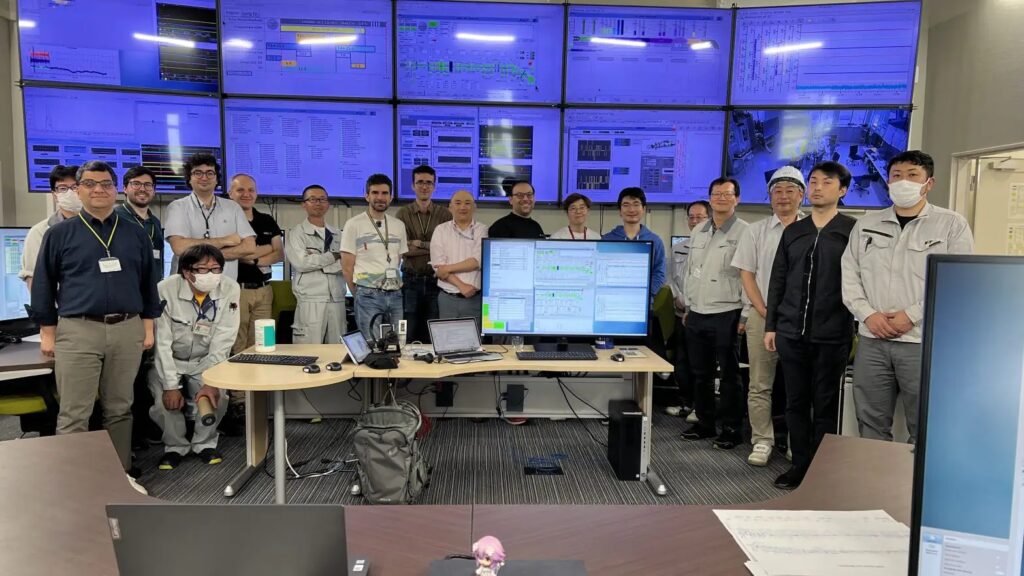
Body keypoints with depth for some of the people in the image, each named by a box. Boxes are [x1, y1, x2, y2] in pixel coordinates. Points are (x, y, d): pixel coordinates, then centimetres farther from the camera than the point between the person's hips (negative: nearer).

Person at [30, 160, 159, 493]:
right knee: (74, 414, 1)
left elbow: (148, 283, 14)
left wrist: (148, 326, 9)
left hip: (127, 331, 2)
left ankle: (121, 473, 21)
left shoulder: (136, 235, 10)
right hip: (77, 331, -2)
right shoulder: (59, 234, 3)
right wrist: (47, 332, 1)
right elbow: (43, 286, 5)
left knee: (120, 409, 11)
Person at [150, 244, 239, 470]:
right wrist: (171, 385, -22)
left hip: (205, 362, 1)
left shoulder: (230, 290, -21)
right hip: (168, 361, -1)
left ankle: (205, 443, 8)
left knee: (216, 396, -21)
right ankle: (175, 447, 8)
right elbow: (162, 343, -20)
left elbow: (222, 343, -17)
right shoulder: (166, 290, -25)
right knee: (165, 400, -22)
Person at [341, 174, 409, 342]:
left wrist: (394, 288, 11)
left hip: (395, 295, 4)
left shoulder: (399, 225, 12)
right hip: (368, 296, -4)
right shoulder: (354, 224, -2)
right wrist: (359, 295, 3)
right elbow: (347, 267, -1)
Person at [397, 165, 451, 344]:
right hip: (411, 280, 0)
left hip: (436, 280, 0)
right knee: (410, 334, 7)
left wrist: (420, 244, -10)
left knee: (434, 335, 7)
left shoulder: (444, 214, 3)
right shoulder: (403, 213, 2)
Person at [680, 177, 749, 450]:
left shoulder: (744, 232, -8)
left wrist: (746, 316, -13)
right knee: (701, 374, 15)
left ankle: (731, 429, 16)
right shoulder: (698, 232, 13)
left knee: (729, 376, 3)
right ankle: (704, 422, 28)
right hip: (697, 315, 6)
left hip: (726, 315, -6)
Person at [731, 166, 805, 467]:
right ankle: (762, 441, 12)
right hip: (763, 316, 1)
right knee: (760, 385, 4)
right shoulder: (756, 231, 8)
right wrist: (764, 310, -4)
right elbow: (746, 274, 6)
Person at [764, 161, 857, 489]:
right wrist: (770, 326, 9)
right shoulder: (793, 232, 12)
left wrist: (856, 330, -6)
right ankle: (800, 466, 22)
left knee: (825, 407, 5)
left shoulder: (853, 231, 0)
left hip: (832, 337, -4)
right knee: (796, 403, 10)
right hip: (791, 333, 4)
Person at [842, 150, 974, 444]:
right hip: (871, 341, 3)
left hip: (925, 343, -3)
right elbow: (849, 274, 9)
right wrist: (867, 314, -6)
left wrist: (913, 315, -13)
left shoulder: (952, 224, 2)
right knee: (871, 426, 12)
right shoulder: (866, 224, 12)